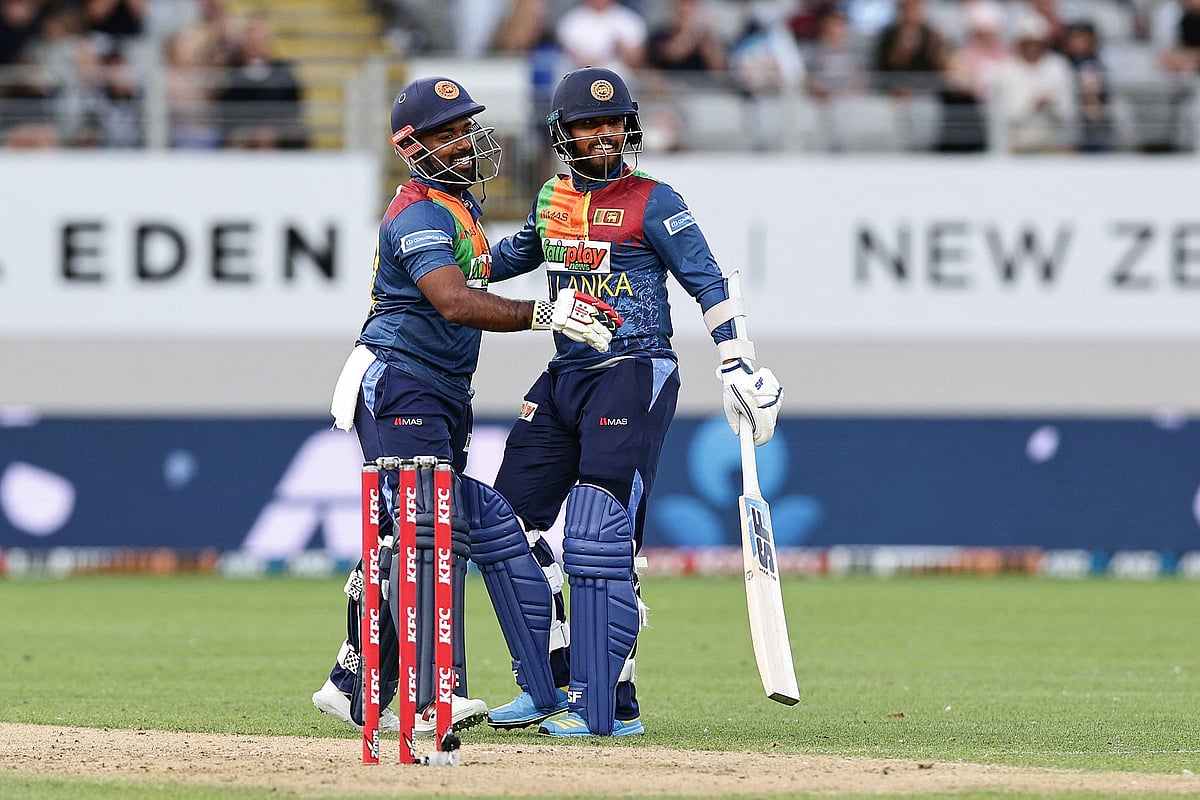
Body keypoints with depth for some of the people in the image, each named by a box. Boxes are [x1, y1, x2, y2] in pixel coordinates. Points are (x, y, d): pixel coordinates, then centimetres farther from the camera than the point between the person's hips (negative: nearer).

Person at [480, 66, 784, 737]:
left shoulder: (653, 202, -6)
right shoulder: (553, 199, 12)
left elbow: (709, 283, -7)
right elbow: (518, 254, 31)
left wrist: (739, 367, -14)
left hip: (635, 377, -7)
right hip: (564, 379, 7)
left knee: (600, 536, -14)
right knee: (512, 522, 6)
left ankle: (609, 704, -12)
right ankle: (550, 685, 17)